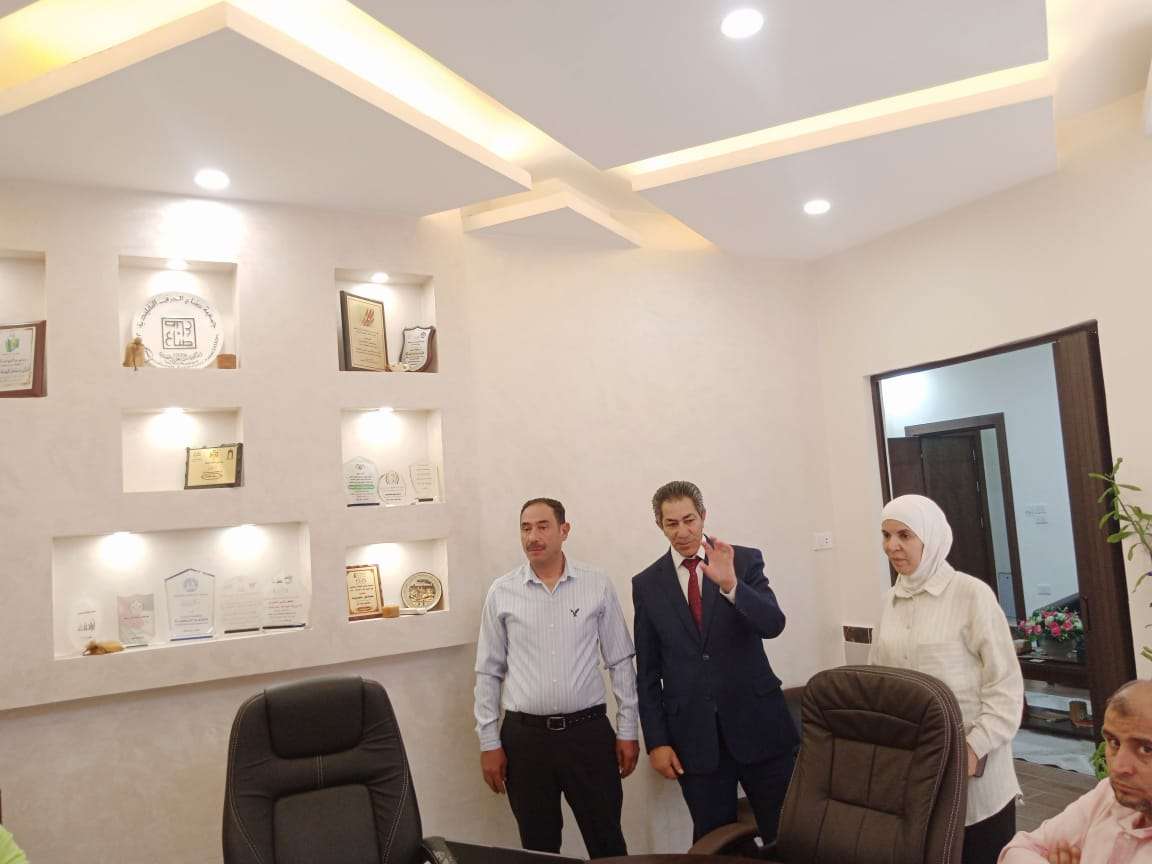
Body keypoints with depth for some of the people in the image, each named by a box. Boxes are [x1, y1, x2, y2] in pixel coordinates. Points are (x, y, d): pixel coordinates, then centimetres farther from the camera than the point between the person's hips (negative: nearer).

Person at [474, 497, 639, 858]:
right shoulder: (501, 592, -1)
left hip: (588, 731, 0)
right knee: (538, 847, 13)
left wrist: (628, 730, 2)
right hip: (524, 736, 1)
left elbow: (621, 662, 3)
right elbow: (488, 672, 4)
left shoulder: (598, 585, -1)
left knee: (607, 842, 9)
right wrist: (489, 742, 2)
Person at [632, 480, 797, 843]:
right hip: (693, 734, 1)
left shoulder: (745, 561, -2)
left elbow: (773, 624, -16)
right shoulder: (646, 585, 2)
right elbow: (647, 671, 5)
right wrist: (656, 741, 0)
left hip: (757, 722, -1)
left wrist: (730, 585, -32)